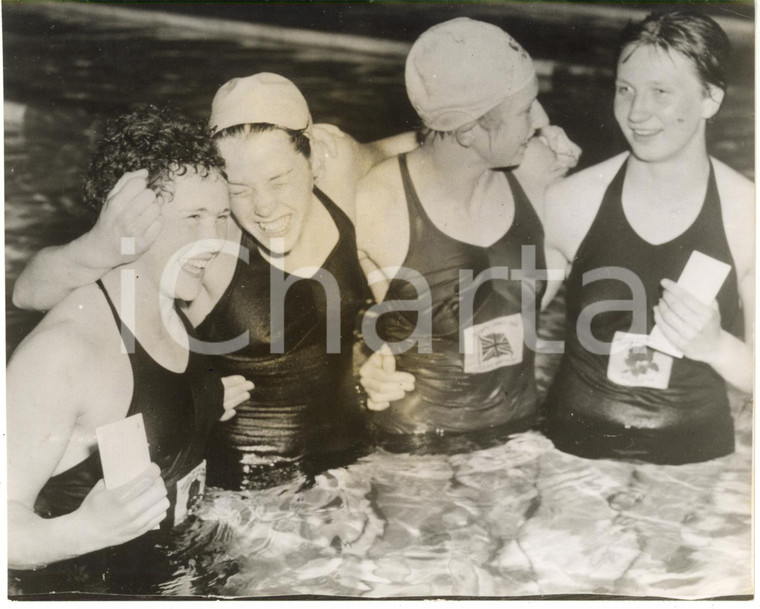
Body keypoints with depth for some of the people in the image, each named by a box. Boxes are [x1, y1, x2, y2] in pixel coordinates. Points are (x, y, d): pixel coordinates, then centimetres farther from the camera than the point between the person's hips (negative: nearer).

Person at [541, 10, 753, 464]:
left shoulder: (747, 216, -10)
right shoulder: (571, 203, -10)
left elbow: (754, 374, -4)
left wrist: (715, 345, -20)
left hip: (696, 457, 1)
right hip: (575, 450, 0)